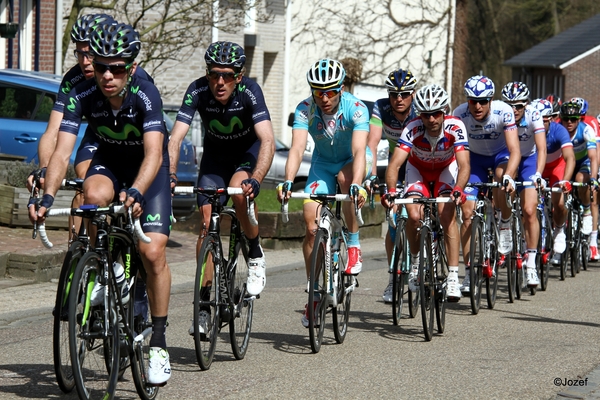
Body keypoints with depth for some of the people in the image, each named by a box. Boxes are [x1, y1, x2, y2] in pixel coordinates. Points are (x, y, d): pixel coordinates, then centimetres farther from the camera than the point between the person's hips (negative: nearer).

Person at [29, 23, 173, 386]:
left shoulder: (145, 94, -32)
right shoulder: (82, 96, -24)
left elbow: (154, 154, -42)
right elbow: (62, 151, -29)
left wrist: (135, 192, -60)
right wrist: (48, 196, -46)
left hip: (149, 167, -2)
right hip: (109, 161, 2)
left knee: (153, 251, -16)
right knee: (94, 196, -35)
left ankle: (159, 342, -3)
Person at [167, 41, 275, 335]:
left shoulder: (250, 91, -30)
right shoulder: (198, 91, -25)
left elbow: (267, 140, -40)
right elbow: (176, 137, -30)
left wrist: (255, 179, -55)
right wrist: (169, 175, -47)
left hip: (247, 152, -2)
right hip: (215, 155, 2)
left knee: (239, 191, -33)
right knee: (207, 221, -9)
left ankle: (256, 254, -7)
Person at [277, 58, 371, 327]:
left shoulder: (356, 108, -29)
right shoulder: (305, 110, -23)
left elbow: (359, 150, -40)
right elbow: (297, 148, -34)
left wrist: (356, 185, -57)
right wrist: (288, 182, -52)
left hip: (353, 162, -2)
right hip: (323, 164, 2)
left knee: (345, 177, -38)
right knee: (312, 226, -10)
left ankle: (354, 244, -19)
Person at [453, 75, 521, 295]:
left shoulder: (504, 112, -31)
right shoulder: (460, 114, -27)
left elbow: (515, 151, -36)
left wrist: (508, 177, -52)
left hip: (501, 154, -2)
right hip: (475, 157, 2)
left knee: (503, 185, -37)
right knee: (468, 213, -9)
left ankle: (505, 226, -8)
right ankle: (469, 273, 0)